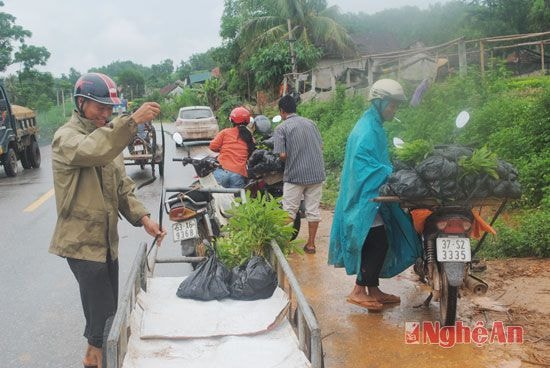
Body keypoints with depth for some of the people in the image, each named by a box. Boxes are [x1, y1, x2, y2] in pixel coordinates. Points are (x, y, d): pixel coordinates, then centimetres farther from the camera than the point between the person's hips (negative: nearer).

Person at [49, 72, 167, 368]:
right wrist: (132, 120, -48)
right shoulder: (66, 138, -14)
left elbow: (122, 188, 8)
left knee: (108, 307, 18)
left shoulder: (109, 138, 12)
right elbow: (92, 150, -39)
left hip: (107, 239, 8)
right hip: (82, 241, -8)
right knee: (103, 309, -4)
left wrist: (142, 217, -8)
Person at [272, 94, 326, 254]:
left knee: (289, 211, 7)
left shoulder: (281, 128, -6)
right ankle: (311, 244, 16)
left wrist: (291, 160, 8)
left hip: (295, 175, -4)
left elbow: (282, 155, -13)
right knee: (313, 209, 9)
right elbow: (321, 146, 10)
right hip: (316, 173, 4)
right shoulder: (310, 123, 9)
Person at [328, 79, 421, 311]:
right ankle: (359, 291, -1)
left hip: (371, 198, 10)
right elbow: (373, 167, -23)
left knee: (380, 244, 12)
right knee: (378, 243, -9)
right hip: (365, 198, -10)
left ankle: (373, 291, 21)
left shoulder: (374, 126, 17)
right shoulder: (367, 131, -16)